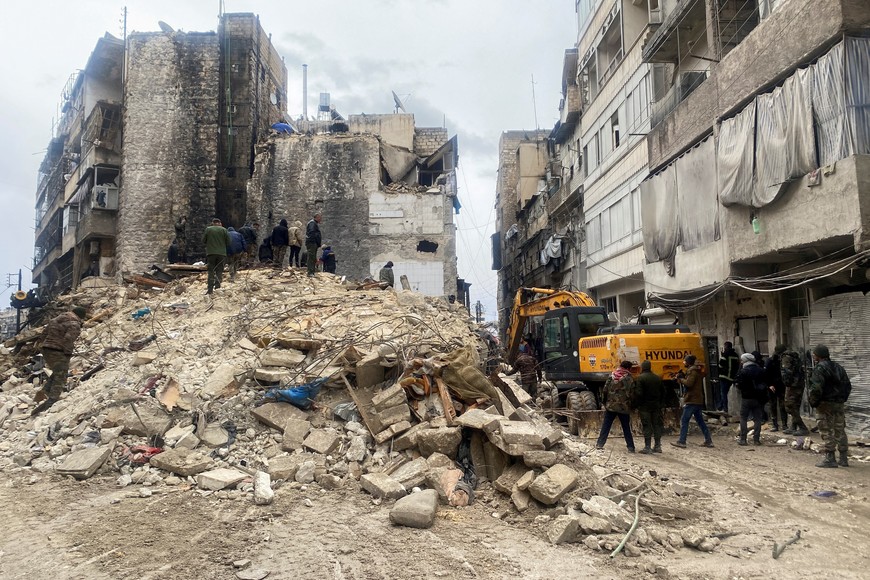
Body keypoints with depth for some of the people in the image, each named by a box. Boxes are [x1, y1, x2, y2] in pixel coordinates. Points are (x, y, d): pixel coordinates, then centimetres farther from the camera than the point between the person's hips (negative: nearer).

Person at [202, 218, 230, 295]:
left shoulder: (208, 229, 1)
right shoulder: (223, 230, 2)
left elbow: (203, 241, 5)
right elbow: (228, 242, 1)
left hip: (211, 253, 0)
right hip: (221, 253, 0)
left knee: (211, 271, 4)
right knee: (219, 271, 6)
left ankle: (210, 289, -2)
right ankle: (217, 287, -3)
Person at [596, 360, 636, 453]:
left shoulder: (611, 376, 0)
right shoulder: (629, 379, -7)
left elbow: (605, 390, -1)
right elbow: (631, 394, -8)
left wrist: (605, 402, 12)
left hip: (610, 406, 2)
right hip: (623, 407, -2)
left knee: (605, 426, 9)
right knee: (626, 428, 9)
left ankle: (600, 444, 7)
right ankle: (630, 447, 10)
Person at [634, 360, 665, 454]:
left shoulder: (640, 378, -12)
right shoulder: (658, 378, 8)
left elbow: (639, 393, -18)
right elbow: (663, 392, 11)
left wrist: (638, 405, -6)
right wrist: (660, 403, 17)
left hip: (645, 406, -5)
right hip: (656, 406, 5)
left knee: (647, 426, -2)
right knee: (656, 425, 12)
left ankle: (647, 447, -2)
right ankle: (658, 446, 17)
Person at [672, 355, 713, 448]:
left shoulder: (692, 371, -12)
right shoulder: (696, 370, 19)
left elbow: (689, 383, -24)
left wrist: (681, 379, -9)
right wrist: (683, 376, 7)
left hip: (692, 401, -10)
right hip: (698, 401, 10)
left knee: (684, 420, -5)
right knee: (700, 421, 12)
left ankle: (681, 442, -5)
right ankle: (708, 441, 12)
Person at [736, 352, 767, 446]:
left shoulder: (743, 371, -14)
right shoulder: (761, 370, 5)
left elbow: (739, 385, -13)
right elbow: (765, 383, 10)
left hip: (747, 398, -5)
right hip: (759, 398, 5)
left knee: (743, 418, 4)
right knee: (757, 418, 10)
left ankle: (743, 439, 1)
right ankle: (756, 439, 9)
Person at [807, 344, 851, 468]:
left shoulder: (820, 368, -14)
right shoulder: (838, 367, 13)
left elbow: (816, 388, -23)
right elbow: (848, 385, 15)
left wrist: (813, 402, -10)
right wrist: (842, 398, 18)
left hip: (825, 404, -8)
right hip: (839, 404, 8)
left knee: (827, 432, -3)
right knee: (840, 431, 13)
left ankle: (830, 459, -1)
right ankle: (844, 459, 18)